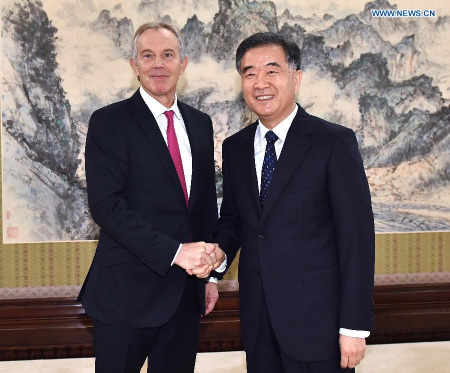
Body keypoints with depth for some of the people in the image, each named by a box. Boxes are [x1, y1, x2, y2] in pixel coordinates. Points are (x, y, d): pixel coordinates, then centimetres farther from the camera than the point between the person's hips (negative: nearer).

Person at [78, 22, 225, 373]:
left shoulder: (200, 123, 11)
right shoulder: (109, 122, -6)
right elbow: (106, 205, -16)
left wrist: (208, 270, 11)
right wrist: (176, 251, -21)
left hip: (186, 291, 5)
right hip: (127, 291, -5)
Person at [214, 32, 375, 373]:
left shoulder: (335, 142, -9)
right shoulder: (235, 148, 8)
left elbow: (357, 236, -11)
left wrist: (354, 327, -14)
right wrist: (219, 252, -5)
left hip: (317, 321, -4)